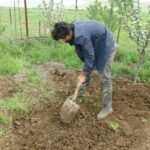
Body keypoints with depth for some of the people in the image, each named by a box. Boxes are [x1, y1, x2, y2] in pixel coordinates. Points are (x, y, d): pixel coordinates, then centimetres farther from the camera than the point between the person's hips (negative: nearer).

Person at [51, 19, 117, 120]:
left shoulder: (81, 35, -35)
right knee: (87, 70, 18)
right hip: (95, 46, 9)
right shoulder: (72, 28, -8)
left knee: (104, 78, -6)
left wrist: (83, 74, -16)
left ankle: (107, 107, 6)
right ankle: (82, 92, 38)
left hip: (107, 46, -9)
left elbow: (90, 56, -26)